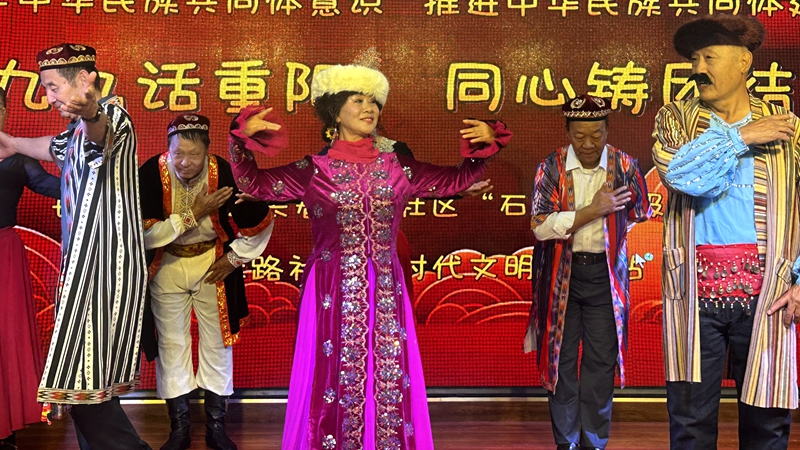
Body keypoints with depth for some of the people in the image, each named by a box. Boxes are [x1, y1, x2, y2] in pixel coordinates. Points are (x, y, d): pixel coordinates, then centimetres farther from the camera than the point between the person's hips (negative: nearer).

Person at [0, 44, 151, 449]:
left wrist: (90, 113, -60)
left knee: (82, 380, -9)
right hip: (84, 265, 10)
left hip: (105, 268, -10)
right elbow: (56, 147, 41)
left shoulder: (113, 116, -12)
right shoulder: (80, 129, 18)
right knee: (84, 374, 11)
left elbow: (103, 134, -38)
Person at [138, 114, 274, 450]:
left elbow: (261, 221, -8)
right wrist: (195, 214, -29)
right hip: (167, 268, 0)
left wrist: (235, 257, -4)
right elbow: (144, 233, -24)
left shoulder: (225, 173, -21)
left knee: (217, 345, 7)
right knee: (172, 346, 6)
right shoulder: (151, 174, -21)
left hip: (213, 265, 0)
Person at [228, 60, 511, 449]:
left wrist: (485, 146, 3)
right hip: (333, 290, -2)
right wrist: (244, 139, -14)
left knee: (389, 377, 6)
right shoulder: (315, 170, 0)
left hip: (384, 290, 3)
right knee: (336, 375, 3)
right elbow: (253, 184, -2)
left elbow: (456, 180, 14)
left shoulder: (398, 167, 7)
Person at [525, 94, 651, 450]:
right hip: (561, 275, 0)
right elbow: (540, 226, -14)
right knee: (561, 360, 7)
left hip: (605, 273, 1)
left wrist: (610, 238, 3)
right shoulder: (551, 167, -5)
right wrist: (592, 211, -18)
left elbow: (640, 219, 13)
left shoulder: (625, 166, -1)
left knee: (601, 362, 5)